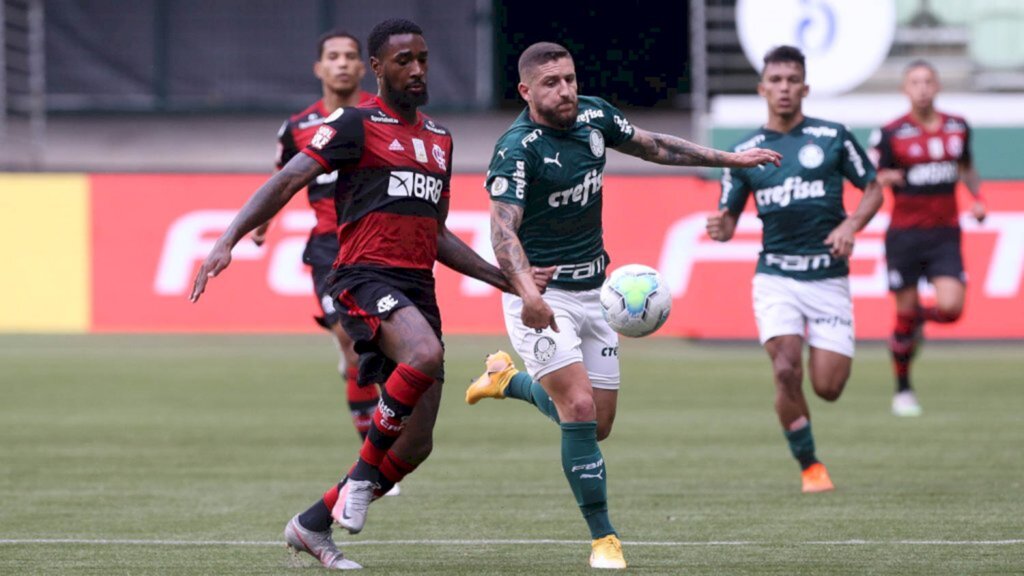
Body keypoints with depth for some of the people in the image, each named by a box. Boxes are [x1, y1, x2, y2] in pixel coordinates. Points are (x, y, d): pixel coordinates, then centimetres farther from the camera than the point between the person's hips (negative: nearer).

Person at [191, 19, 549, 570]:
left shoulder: (438, 138, 22)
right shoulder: (356, 125, 0)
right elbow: (286, 182, -7)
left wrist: (503, 277, 21)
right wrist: (227, 241, -19)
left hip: (418, 290, 7)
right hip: (366, 277, -7)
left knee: (415, 445, 1)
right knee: (425, 355, -38)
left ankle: (313, 525, 17)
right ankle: (364, 472, -18)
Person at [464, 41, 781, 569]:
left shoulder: (594, 115, 0)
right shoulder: (516, 149, -21)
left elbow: (651, 146, 19)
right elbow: (503, 227, -33)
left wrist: (728, 159, 22)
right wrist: (527, 292, -50)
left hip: (592, 292, 7)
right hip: (541, 297, -7)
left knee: (597, 425, 10)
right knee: (580, 410, -19)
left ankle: (509, 379, 36)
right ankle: (603, 538, -9)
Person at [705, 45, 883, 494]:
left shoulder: (833, 137, 1)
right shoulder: (745, 152, 5)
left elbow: (873, 188, 8)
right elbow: (729, 215, 9)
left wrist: (850, 226, -11)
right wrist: (721, 229, -15)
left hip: (829, 278, 0)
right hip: (776, 277, 0)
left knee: (827, 387, -6)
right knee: (786, 369, -20)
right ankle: (809, 467, -2)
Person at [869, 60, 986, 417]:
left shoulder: (958, 128, 7)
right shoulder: (891, 133, -4)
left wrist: (978, 199, 8)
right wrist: (887, 178, -22)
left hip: (945, 234, 2)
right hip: (905, 234, -2)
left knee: (950, 308, -15)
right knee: (905, 315, 0)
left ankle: (922, 316, 22)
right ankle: (903, 391, 18)